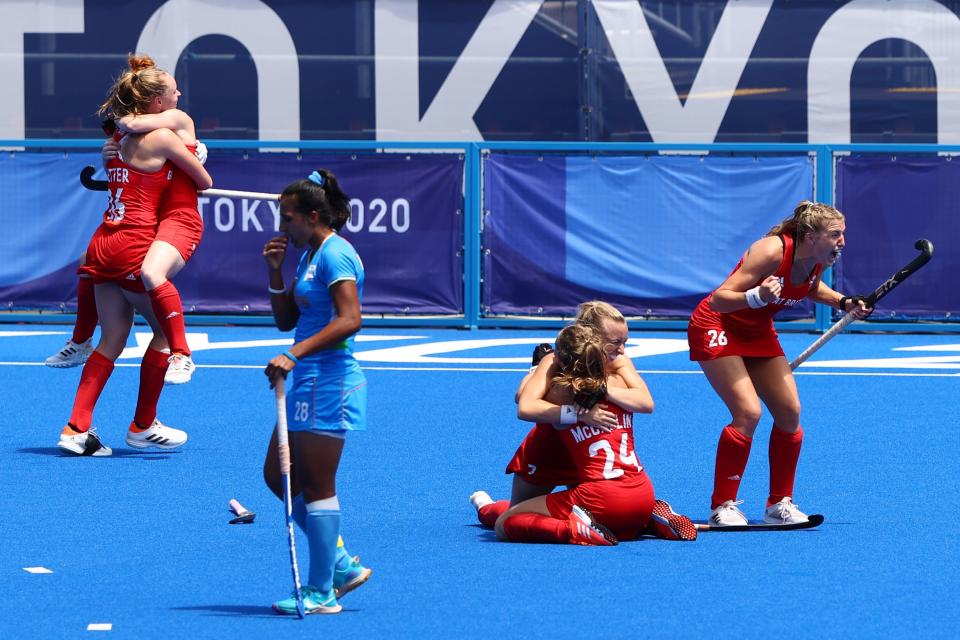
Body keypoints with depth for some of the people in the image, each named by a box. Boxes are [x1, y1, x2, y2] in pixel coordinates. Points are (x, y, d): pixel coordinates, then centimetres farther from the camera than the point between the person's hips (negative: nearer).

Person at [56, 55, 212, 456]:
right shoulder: (163, 137, -7)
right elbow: (205, 182, 1)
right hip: (134, 247, -7)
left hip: (104, 243, 7)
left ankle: (77, 427, 1)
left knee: (113, 340, 11)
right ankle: (143, 427, 14)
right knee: (166, 329, 9)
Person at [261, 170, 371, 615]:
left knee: (316, 487, -5)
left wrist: (294, 355, -29)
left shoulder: (335, 254, -14)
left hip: (329, 381, -11)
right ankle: (341, 565, 18)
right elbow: (286, 320, 21)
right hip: (308, 381, 11)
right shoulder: (309, 255, 16)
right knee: (277, 477, 13)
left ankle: (322, 593, 1)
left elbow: (349, 320, -24)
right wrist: (276, 273, 8)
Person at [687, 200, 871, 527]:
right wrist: (756, 297, -50)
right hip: (717, 329, -8)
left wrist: (842, 302, -1)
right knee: (748, 412, -20)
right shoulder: (772, 252, -32)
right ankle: (722, 507, -10)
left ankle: (779, 504, 12)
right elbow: (719, 299, -33)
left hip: (758, 334, 8)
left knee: (790, 412, 0)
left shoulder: (817, 262, -10)